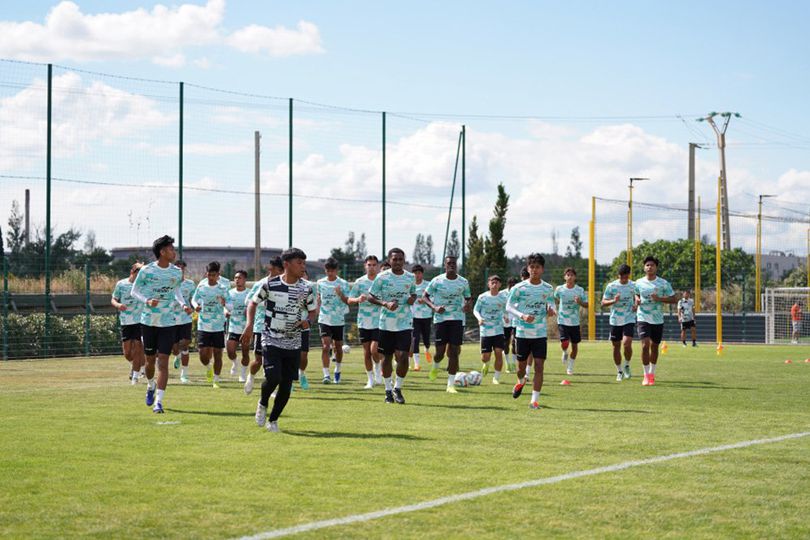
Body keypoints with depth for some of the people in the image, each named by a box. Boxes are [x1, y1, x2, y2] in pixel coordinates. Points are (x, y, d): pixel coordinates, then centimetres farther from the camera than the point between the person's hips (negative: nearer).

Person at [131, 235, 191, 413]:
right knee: (150, 360, 10)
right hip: (149, 320, -1)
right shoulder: (146, 270, -9)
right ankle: (151, 386, 42)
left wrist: (183, 304, 0)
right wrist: (147, 301, -17)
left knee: (163, 361, -8)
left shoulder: (176, 272, 1)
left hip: (168, 322, 1)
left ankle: (158, 401, -8)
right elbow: (134, 290, 1)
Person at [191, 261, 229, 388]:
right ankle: (208, 367, 29)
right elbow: (194, 299, 13)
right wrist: (196, 305, -10)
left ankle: (216, 380, 14)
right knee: (203, 355, -5)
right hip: (203, 326, 1)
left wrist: (224, 303, -26)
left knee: (217, 354, 0)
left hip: (218, 326, -1)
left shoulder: (223, 287, -4)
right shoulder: (201, 286, 0)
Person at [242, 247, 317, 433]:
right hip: (271, 340, -3)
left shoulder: (306, 289, -1)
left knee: (287, 384, 2)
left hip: (293, 344, 3)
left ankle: (273, 420, 21)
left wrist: (308, 321, -10)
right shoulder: (270, 285, -7)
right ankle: (263, 403, 15)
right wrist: (249, 325, -7)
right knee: (273, 377, -19)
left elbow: (313, 310, 12)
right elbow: (254, 302, 6)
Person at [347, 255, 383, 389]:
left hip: (379, 322, -2)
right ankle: (370, 380, 19)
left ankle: (377, 366, 17)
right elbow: (350, 300, 4)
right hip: (364, 322, 2)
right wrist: (358, 299, -17)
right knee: (366, 352, 7)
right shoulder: (360, 282, 3)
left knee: (374, 350, -15)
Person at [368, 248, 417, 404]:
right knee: (387, 357, 7)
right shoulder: (382, 277, -4)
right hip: (386, 324, -1)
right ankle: (388, 390, 22)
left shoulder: (410, 277, 3)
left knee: (403, 356, -12)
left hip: (405, 323, 1)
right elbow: (371, 297, 0)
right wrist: (385, 304, -16)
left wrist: (412, 299, -5)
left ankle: (398, 388, 6)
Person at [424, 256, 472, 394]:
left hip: (457, 318, 1)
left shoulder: (463, 282, 3)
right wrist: (434, 307, -13)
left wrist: (467, 304, -8)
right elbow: (426, 296, 5)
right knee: (440, 351, -4)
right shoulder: (437, 281, -3)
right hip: (441, 318, -1)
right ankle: (435, 367, 34)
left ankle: (451, 385, 0)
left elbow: (468, 298, 16)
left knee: (454, 351, -4)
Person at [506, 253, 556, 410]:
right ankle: (521, 381, 46)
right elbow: (509, 306, -1)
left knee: (539, 366, -9)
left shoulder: (548, 289, 1)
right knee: (521, 365, 10)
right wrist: (522, 316, -18)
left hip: (540, 333, 1)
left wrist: (551, 310, -10)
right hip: (522, 332, -1)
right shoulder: (519, 288, -6)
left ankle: (535, 400, -3)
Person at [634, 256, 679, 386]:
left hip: (658, 320, 0)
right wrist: (637, 300, -2)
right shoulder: (639, 283, 3)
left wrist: (659, 299, -17)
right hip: (643, 318, 0)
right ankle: (646, 375, -7)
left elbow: (674, 299, -3)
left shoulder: (663, 283, -3)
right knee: (645, 345, -16)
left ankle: (652, 373, 29)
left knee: (654, 346, 11)